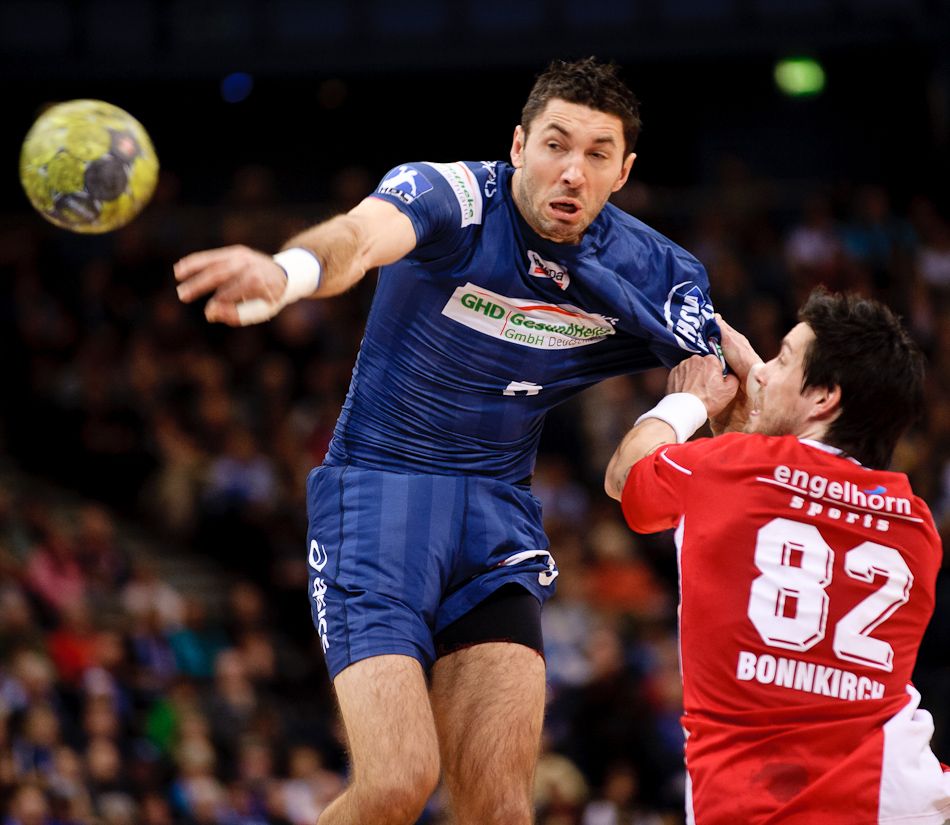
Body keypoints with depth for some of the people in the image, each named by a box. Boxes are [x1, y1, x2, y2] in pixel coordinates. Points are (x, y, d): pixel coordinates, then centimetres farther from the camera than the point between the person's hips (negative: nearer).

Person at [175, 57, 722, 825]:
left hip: (499, 514, 4)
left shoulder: (655, 276, -3)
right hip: (378, 493, -4)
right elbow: (360, 234, -40)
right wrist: (287, 271, -64)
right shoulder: (448, 197, -18)